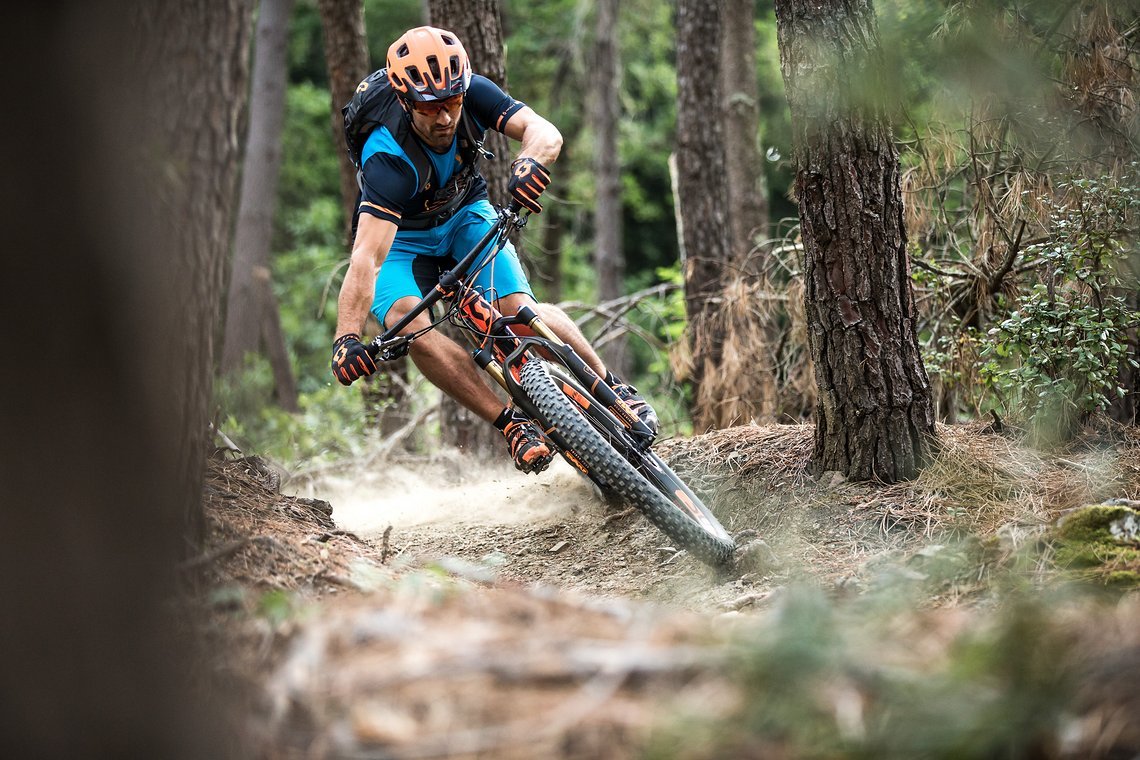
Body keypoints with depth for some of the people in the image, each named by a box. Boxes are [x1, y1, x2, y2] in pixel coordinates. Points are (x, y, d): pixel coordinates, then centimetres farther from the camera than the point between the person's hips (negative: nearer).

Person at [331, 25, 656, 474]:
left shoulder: (472, 94, -26)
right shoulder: (389, 159, -37)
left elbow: (543, 131, -37)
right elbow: (366, 256, -45)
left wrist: (531, 161, -62)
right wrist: (347, 338, -58)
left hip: (465, 217, 3)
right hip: (403, 243, -2)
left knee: (519, 310, -21)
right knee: (408, 323, -32)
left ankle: (614, 388, -4)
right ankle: (512, 423, -27)